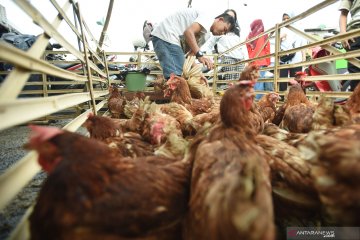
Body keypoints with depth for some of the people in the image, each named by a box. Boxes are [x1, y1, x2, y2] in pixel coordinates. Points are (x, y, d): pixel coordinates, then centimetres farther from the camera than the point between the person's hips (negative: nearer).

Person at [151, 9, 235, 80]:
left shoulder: (202, 33, 24)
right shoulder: (208, 19, -3)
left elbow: (191, 52, 17)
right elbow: (188, 32, -20)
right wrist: (200, 55, -26)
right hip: (167, 37, -10)